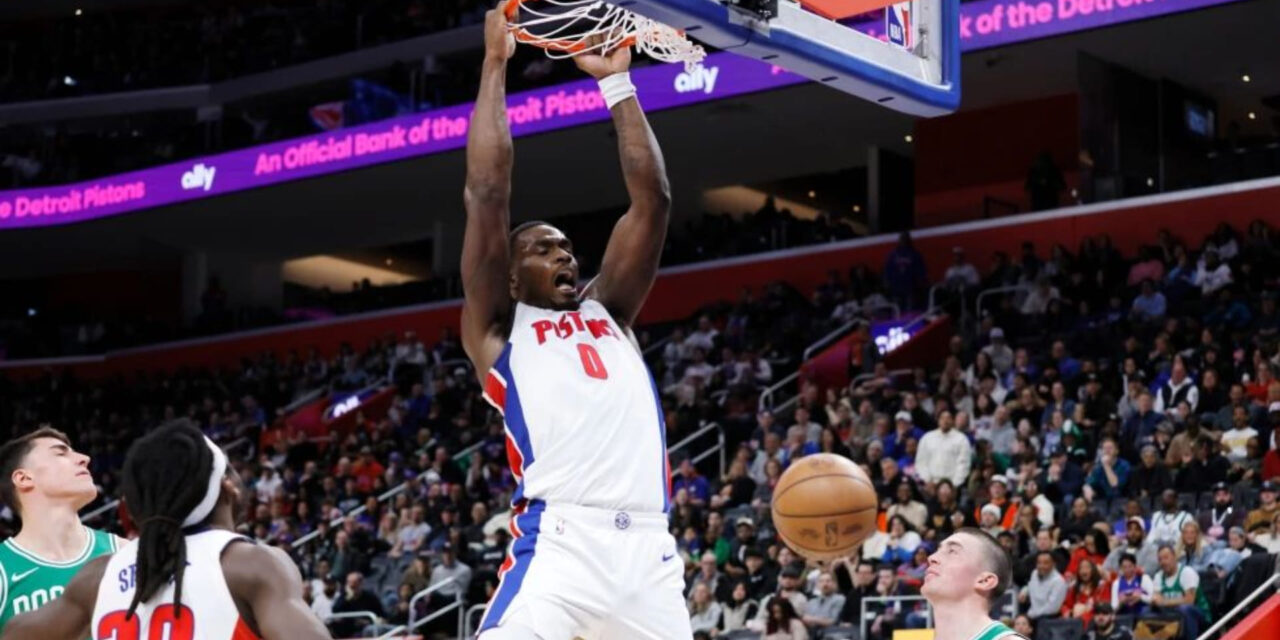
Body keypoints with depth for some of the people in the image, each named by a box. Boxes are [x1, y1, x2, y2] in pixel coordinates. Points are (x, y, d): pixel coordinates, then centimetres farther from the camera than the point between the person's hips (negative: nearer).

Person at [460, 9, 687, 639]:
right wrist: (496, 62, 9)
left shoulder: (607, 314, 26)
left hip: (648, 547, 5)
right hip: (559, 543, -5)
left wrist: (617, 82, 20)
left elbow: (652, 198, 20)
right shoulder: (498, 328, 14)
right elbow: (487, 193, 4)